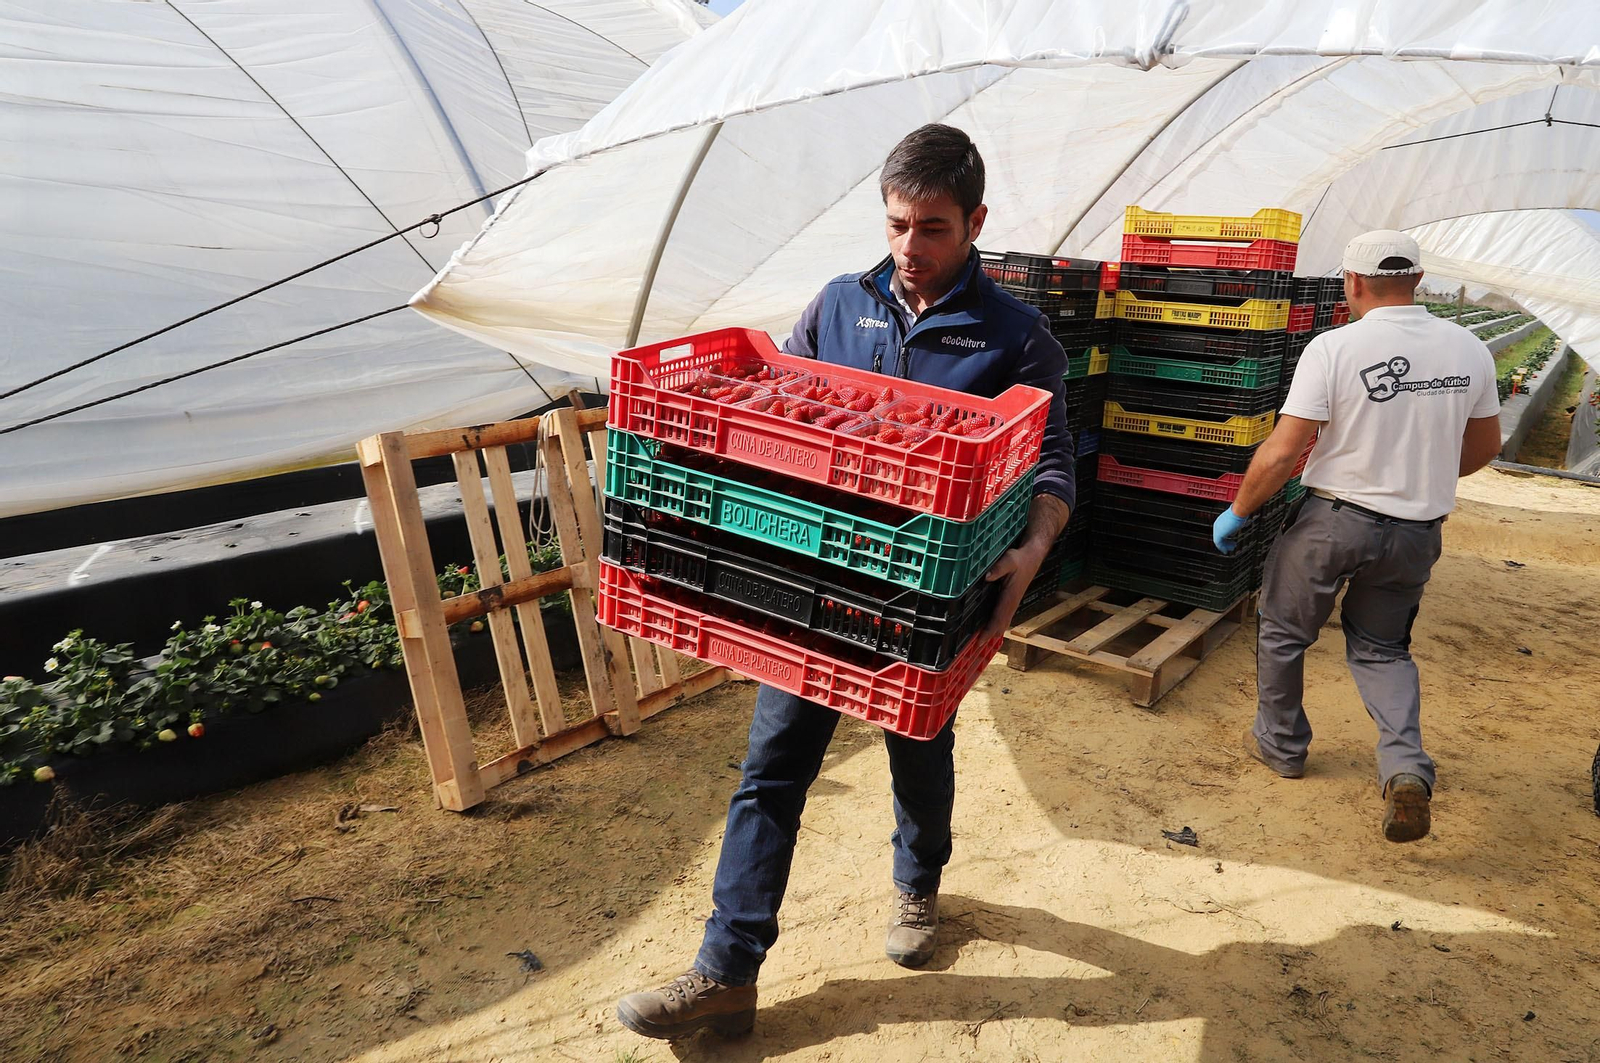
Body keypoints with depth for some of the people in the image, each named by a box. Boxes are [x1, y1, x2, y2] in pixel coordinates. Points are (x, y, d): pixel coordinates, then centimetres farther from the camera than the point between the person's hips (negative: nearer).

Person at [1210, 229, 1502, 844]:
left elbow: (1282, 453, -19)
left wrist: (1238, 512, -5)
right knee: (1382, 648, 21)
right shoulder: (1469, 350, 0)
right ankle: (1406, 766, 2)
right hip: (1418, 532, 5)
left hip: (1333, 518, -4)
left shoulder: (1333, 348, -16)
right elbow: (1484, 447, 12)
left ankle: (1281, 745, 32)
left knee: (1284, 632, 17)